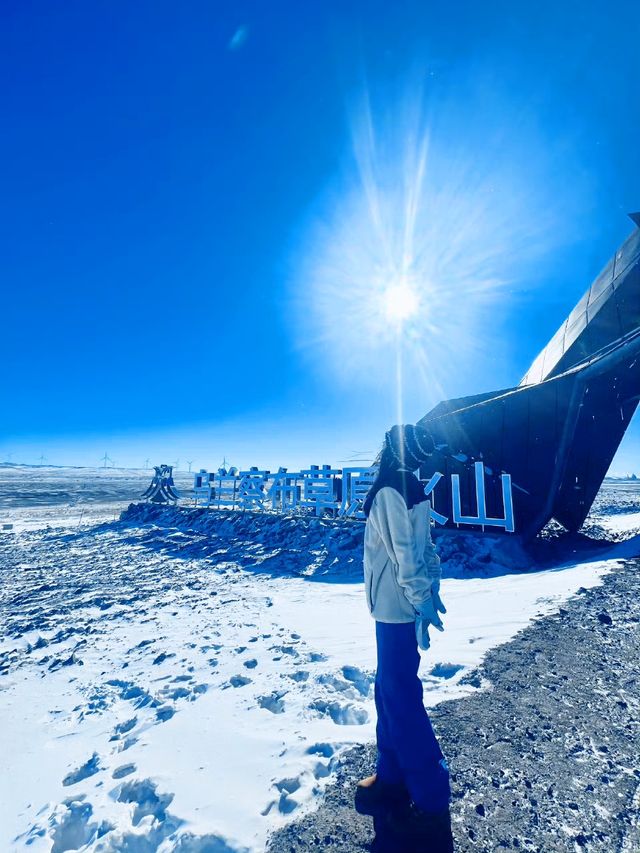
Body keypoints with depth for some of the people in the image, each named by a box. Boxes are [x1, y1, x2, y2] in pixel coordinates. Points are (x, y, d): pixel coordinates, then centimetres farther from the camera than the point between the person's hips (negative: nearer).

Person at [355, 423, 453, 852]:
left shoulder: (389, 492, -18)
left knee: (400, 694, 3)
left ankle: (431, 799, 17)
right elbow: (425, 548, 10)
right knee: (392, 687, 19)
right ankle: (392, 777, 34)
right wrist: (431, 592, 13)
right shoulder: (414, 491, 8)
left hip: (396, 606, -9)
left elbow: (408, 553, -20)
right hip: (401, 604, 9)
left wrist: (422, 600, -15)